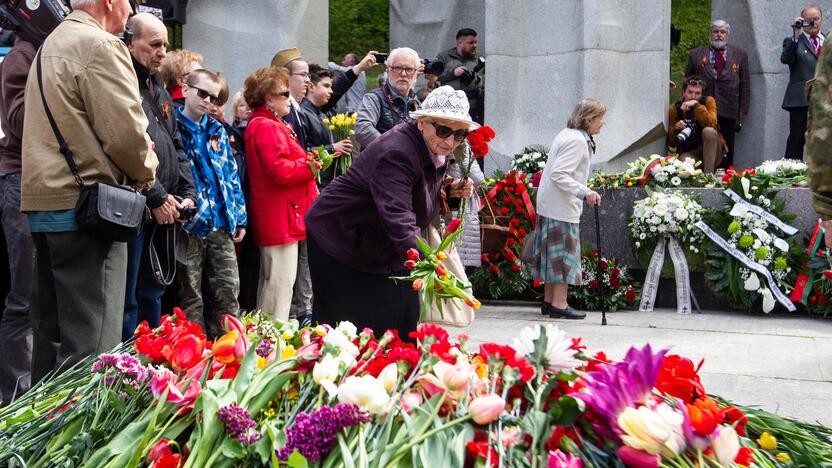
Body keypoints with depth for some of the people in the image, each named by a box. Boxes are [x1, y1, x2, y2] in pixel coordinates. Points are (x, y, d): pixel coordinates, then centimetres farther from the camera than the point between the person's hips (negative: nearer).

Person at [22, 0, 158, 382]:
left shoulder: (51, 44, 20)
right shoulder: (101, 46, -11)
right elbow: (126, 131, -17)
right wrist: (146, 172, 2)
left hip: (42, 202, 10)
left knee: (51, 330, 14)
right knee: (91, 339, -9)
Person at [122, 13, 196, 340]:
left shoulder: (159, 91, 20)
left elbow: (176, 147, 23)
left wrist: (187, 193, 9)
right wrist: (157, 198, -17)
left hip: (164, 211, 9)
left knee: (152, 293, 16)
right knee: (128, 299, -4)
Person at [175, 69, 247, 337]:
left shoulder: (218, 131, 13)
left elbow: (231, 174, 16)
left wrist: (239, 217, 12)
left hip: (221, 224, 5)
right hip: (188, 225, -5)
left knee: (229, 290, 5)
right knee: (190, 297, 4)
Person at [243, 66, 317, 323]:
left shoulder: (271, 124, 20)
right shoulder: (266, 127, -15)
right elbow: (280, 170, -26)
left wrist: (307, 161, 9)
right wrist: (311, 165, -13)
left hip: (280, 216, 11)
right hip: (281, 216, -11)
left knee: (271, 280, 17)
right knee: (280, 281, -8)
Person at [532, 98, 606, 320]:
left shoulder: (567, 135, 14)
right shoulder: (577, 140, -17)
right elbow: (559, 174, -24)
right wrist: (584, 192, -30)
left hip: (550, 205, 10)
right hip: (562, 207, -10)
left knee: (554, 253, 13)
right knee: (564, 252, -5)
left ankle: (549, 301, 19)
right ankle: (559, 305, -2)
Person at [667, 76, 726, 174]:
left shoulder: (708, 101, -3)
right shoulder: (675, 108, 0)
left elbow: (711, 124, -23)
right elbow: (671, 143, 1)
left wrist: (697, 105, -26)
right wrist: (675, 128, -19)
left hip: (711, 148, 2)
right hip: (689, 152, -2)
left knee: (708, 131, -32)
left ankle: (709, 174, -30)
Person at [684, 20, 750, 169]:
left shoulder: (740, 55, 13)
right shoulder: (696, 54, 12)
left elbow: (745, 84, 10)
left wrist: (743, 111, 4)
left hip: (728, 112, 0)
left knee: (727, 153, 0)